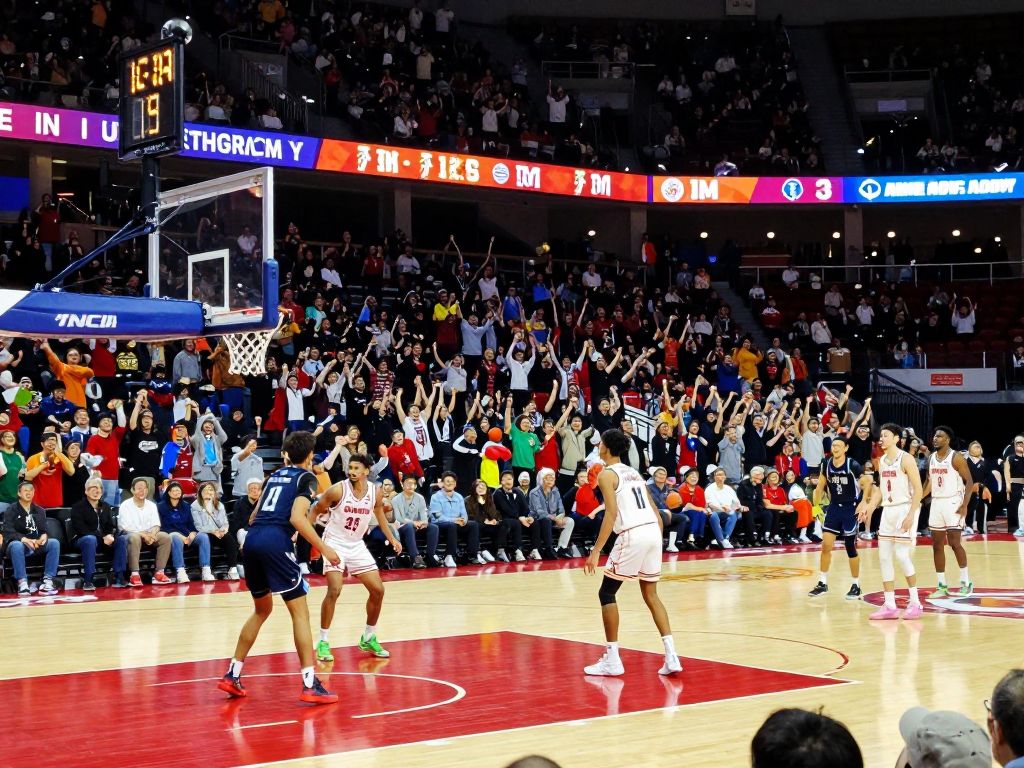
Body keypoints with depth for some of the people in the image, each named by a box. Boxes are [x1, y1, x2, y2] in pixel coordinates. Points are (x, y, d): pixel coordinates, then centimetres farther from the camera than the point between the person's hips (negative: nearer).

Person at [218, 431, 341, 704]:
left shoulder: (276, 475, 25)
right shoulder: (306, 477, 5)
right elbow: (297, 518, -10)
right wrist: (323, 547, -7)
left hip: (252, 539, 7)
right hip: (276, 541, -7)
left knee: (262, 609, 24)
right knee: (300, 612, -4)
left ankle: (232, 675, 25)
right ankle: (310, 684, -10)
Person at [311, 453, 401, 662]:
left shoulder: (375, 492, -7)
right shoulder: (338, 490, -20)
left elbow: (379, 513, 14)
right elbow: (315, 510, -6)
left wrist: (392, 538, 13)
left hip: (357, 545, 5)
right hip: (335, 543, -5)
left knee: (378, 590, 3)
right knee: (334, 590, -21)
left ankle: (368, 638, 21)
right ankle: (323, 642, -8)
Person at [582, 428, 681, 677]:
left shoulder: (607, 474, 0)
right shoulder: (634, 472, 23)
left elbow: (611, 513, -12)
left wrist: (595, 551, -14)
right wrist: (657, 544, 26)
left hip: (632, 535, -7)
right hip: (653, 531, 7)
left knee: (606, 593, 6)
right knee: (651, 594, 16)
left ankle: (612, 660, 4)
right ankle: (671, 656, 6)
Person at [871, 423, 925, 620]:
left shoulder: (905, 459, -11)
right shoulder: (882, 461, 12)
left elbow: (918, 489, -14)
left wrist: (911, 514, -21)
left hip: (905, 509, -8)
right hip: (888, 510, 8)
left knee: (901, 555, -11)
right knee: (884, 557, 3)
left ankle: (915, 603, 3)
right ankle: (889, 606, 7)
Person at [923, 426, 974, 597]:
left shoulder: (956, 458, -10)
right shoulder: (931, 458, 9)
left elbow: (969, 481, -10)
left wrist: (965, 505, -18)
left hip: (952, 503, -7)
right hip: (936, 503, 7)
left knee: (954, 543, -9)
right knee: (937, 545, 5)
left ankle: (966, 582, 5)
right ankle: (941, 585, 11)